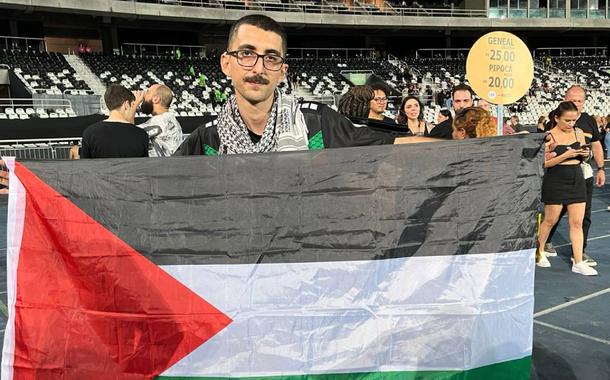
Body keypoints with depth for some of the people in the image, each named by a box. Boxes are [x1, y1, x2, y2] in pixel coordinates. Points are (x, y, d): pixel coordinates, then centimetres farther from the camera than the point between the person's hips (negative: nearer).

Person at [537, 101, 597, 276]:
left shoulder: (579, 133, 6)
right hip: (555, 181, -4)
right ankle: (538, 252, 30)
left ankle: (578, 263, 8)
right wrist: (566, 155, -21)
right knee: (550, 220, 8)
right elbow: (544, 163, -14)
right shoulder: (549, 136, -9)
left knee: (577, 223, 3)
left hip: (577, 180, 5)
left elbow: (583, 158, 18)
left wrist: (585, 154, -5)